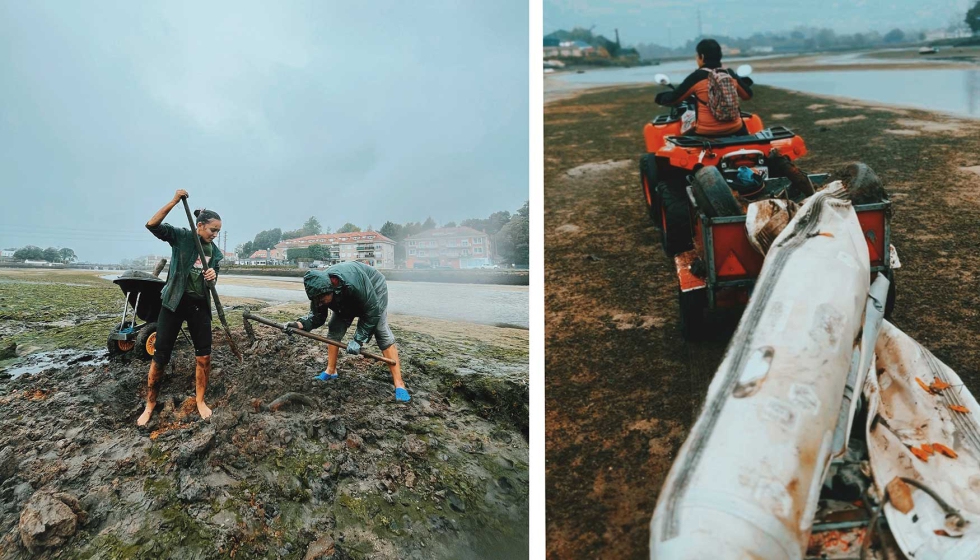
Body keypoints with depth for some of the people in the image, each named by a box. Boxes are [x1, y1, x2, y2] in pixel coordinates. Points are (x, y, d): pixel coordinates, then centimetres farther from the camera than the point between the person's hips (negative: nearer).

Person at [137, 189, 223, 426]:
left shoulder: (214, 252, 7)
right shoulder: (182, 236, -5)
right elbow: (152, 225, -20)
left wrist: (213, 277, -11)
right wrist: (174, 202, -29)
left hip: (199, 305, 4)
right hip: (175, 301, -4)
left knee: (204, 356, 3)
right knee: (160, 356, 0)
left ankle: (200, 400, 20)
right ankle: (150, 405, 15)